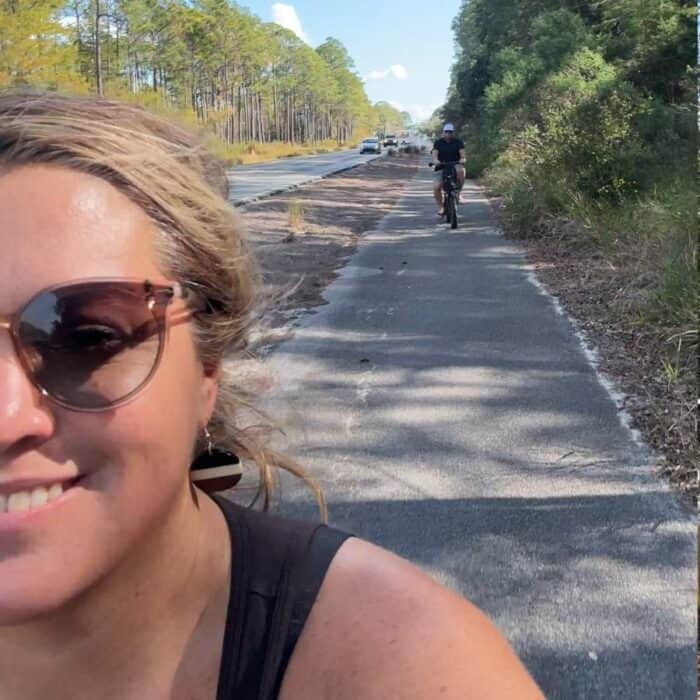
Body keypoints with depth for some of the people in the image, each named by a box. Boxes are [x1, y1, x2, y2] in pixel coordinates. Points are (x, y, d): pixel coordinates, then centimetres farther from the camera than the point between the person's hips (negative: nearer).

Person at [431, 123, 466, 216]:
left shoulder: (458, 142, 6)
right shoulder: (438, 143, 4)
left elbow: (463, 155, -4)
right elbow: (434, 155, -9)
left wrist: (463, 159, -28)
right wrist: (436, 161, -31)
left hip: (455, 165, 0)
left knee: (461, 170, -37)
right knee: (436, 187, -22)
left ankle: (458, 192, -16)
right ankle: (440, 207, -2)